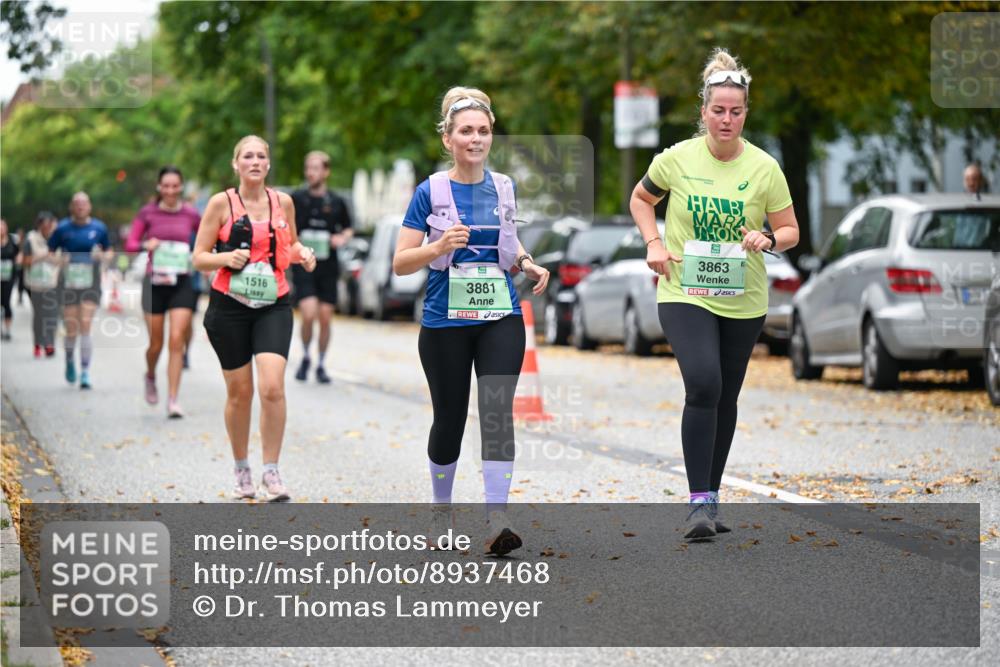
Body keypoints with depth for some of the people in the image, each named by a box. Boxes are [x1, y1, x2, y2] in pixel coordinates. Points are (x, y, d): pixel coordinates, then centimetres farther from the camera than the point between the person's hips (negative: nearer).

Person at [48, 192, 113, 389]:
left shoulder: (99, 228, 3)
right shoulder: (63, 228, 1)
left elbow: (109, 252, 14)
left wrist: (104, 256, -9)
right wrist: (59, 260, -14)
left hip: (90, 284, 0)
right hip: (68, 283, 0)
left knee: (85, 327, -11)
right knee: (71, 330, 1)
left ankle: (85, 372, -7)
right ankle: (69, 360, 32)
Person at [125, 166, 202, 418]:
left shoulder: (190, 215, 3)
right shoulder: (148, 213, 1)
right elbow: (130, 243, -1)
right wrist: (145, 244, -21)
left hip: (181, 283, 0)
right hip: (155, 283, 0)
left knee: (177, 341, -11)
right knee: (156, 343, 6)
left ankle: (173, 401, -8)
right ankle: (150, 377, 40)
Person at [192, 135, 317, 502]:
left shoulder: (283, 202, 6)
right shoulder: (222, 203, -2)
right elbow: (199, 257, -1)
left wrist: (302, 254, 0)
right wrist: (227, 257, -20)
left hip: (273, 306, 1)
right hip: (229, 306, -1)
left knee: (272, 387, -15)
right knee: (239, 392, 5)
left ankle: (271, 471, -6)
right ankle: (241, 469, 24)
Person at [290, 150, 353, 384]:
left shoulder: (336, 203, 5)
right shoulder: (296, 199, 0)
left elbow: (348, 228, 19)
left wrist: (343, 238, -2)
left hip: (328, 268, 2)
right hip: (303, 267, -2)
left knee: (325, 318, 3)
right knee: (309, 315, -16)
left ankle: (320, 365, 18)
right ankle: (305, 358, 8)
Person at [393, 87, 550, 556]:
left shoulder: (503, 187, 6)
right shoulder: (431, 192, -4)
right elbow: (401, 263, -5)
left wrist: (526, 263, 2)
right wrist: (440, 246, -22)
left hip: (501, 319, 2)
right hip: (445, 323, -2)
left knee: (498, 410, -14)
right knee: (450, 418, 7)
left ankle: (496, 522, -19)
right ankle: (441, 510, 29)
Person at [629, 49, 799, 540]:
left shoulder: (764, 167, -4)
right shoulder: (677, 158, -5)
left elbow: (790, 231, 4)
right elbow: (640, 198, 13)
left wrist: (769, 239, -18)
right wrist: (653, 243, -2)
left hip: (743, 301, 2)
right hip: (684, 295, -2)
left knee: (726, 398, 12)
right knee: (703, 386, -21)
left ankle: (712, 497, 29)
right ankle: (699, 502, -17)